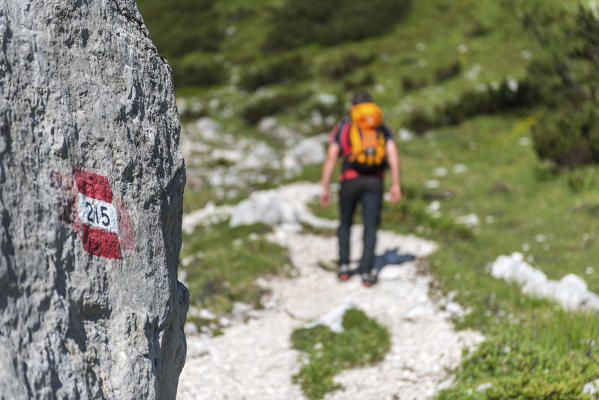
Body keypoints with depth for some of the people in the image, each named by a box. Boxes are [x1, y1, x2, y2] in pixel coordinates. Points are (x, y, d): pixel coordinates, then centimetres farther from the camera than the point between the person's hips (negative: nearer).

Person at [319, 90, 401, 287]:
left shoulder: (343, 127, 12)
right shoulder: (382, 128, 16)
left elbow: (330, 158, 3)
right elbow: (393, 155, 0)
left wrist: (325, 189, 3)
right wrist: (396, 185, -4)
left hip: (350, 181, 0)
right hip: (374, 182, 0)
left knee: (345, 223, 19)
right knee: (370, 228, 3)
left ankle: (344, 267, 12)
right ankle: (366, 273, -9)